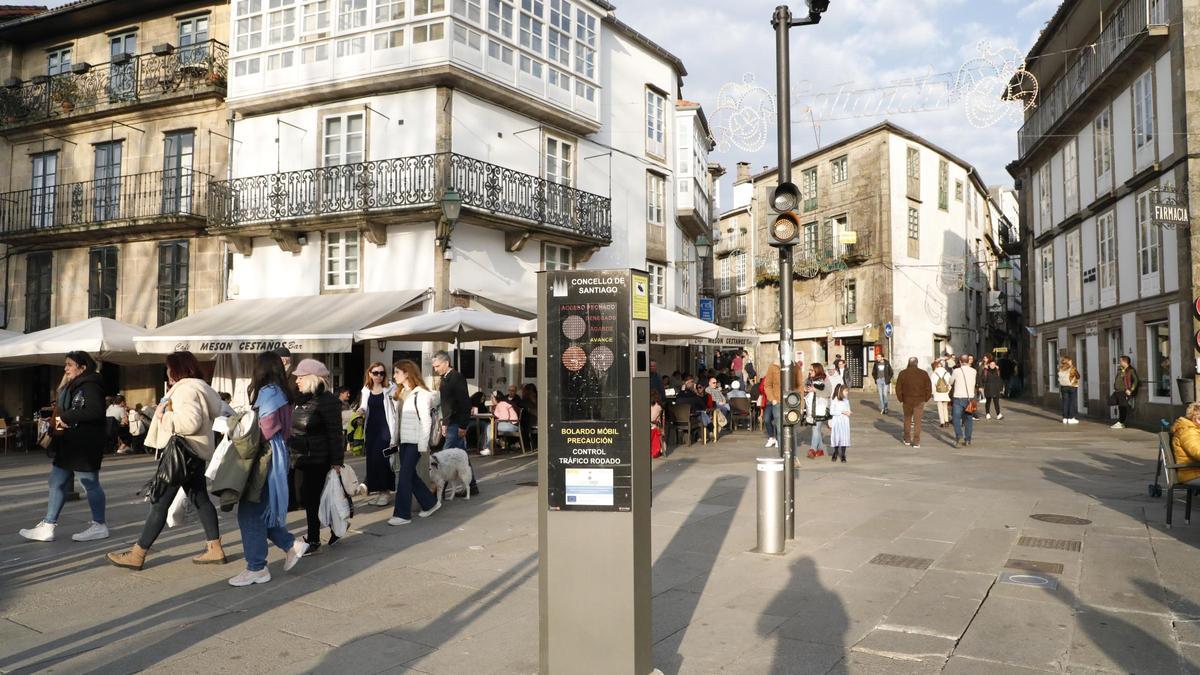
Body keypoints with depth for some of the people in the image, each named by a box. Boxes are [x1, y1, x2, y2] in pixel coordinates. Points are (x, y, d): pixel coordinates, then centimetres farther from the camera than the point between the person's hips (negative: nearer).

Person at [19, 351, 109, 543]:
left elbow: (95, 411, -28)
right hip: (69, 445, 10)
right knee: (57, 482, 10)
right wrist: (58, 421, 2)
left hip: (85, 446, -10)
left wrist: (66, 417, -21)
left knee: (90, 484, 0)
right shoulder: (71, 387, 17)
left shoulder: (90, 386, -14)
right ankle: (47, 527, 15)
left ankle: (99, 526, 11)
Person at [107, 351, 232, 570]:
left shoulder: (185, 389, -16)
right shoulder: (200, 386, 16)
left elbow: (190, 421, -28)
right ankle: (215, 549, 14)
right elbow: (223, 410, 17)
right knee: (200, 499, 12)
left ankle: (137, 554, 2)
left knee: (159, 503, -4)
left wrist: (165, 416, -16)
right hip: (193, 453, 11)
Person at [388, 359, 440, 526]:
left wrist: (423, 445, -16)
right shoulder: (401, 393, 13)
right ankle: (430, 503, 26)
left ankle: (402, 514, -1)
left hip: (415, 442, -8)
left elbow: (425, 421, -14)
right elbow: (399, 419, 15)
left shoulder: (420, 394, -12)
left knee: (404, 475, -7)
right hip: (404, 441, 8)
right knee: (410, 475, 11)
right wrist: (395, 439, 12)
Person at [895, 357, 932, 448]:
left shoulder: (903, 373, -3)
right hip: (919, 401, 0)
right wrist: (926, 399, 9)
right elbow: (929, 387, 0)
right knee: (917, 421, 2)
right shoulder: (923, 373, -2)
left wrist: (900, 399, 8)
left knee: (907, 419, 16)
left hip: (907, 400, 0)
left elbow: (898, 388, -1)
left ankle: (907, 439, 22)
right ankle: (916, 442, 0)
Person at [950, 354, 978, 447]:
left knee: (956, 418, -2)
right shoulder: (973, 371, 3)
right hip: (970, 397, 4)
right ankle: (967, 439, 15)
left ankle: (959, 436, -22)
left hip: (958, 397, -3)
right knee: (968, 419, 12)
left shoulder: (956, 371, -7)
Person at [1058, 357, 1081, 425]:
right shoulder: (1072, 369, -11)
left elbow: (1059, 380, 3)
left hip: (1063, 387, 4)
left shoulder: (1061, 370, 1)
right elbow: (1078, 377, 2)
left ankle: (1065, 418, 8)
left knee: (1065, 402, 7)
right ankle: (1071, 418, -1)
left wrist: (1059, 390, 11)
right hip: (1072, 387, -4)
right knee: (1072, 402, 1)